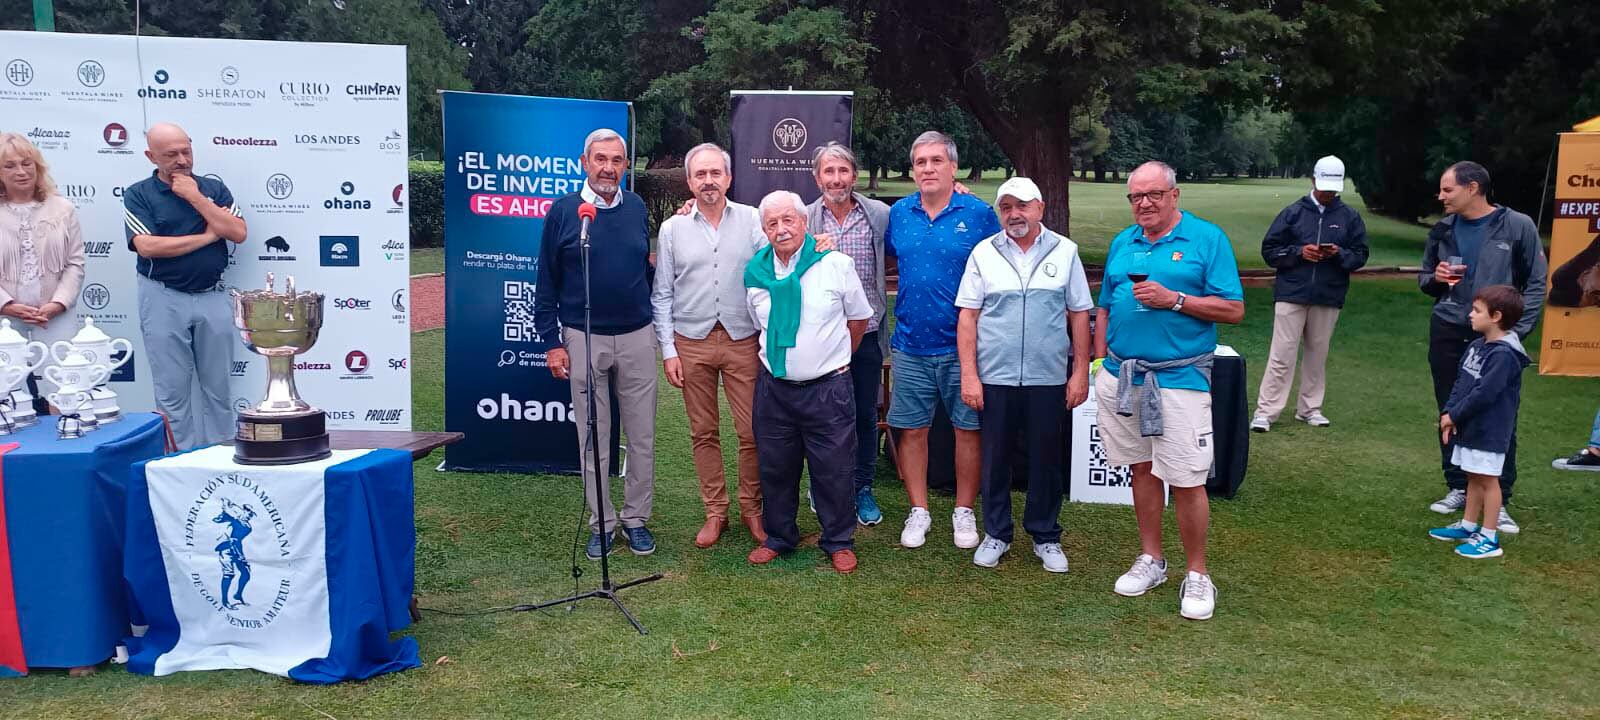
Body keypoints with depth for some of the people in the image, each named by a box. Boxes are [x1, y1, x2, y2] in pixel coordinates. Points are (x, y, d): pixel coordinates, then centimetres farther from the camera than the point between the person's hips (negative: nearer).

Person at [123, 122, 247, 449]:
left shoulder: (214, 187, 7)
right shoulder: (138, 195, -1)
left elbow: (239, 232, -6)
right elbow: (147, 247, -14)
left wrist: (196, 198, -11)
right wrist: (207, 236, -9)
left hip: (213, 296, 2)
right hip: (164, 299, -2)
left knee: (218, 386, 8)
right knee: (173, 390, 2)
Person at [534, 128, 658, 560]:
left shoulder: (637, 208, 5)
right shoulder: (563, 210, -3)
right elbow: (546, 281, 0)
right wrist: (551, 341, -3)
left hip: (637, 338, 2)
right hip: (584, 340, -2)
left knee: (642, 437, 6)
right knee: (593, 441, 6)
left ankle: (636, 518, 20)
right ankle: (601, 524, 18)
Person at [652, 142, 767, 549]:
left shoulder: (752, 220, 2)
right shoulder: (673, 228, 5)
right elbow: (662, 295, 6)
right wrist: (668, 351, 0)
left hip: (742, 341, -1)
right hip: (692, 343, 1)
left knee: (752, 432, 0)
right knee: (704, 433, 8)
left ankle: (751, 508, 17)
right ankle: (715, 511, 20)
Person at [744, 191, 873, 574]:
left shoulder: (836, 264, -7)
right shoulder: (755, 272, 3)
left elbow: (858, 318, 6)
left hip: (828, 387, -3)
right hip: (774, 387, 3)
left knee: (834, 468, 3)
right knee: (775, 467, 12)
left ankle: (838, 542, 20)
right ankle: (779, 537, 29)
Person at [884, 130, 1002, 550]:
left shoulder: (979, 214, -4)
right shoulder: (898, 214, 5)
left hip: (964, 345, -2)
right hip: (911, 344, 2)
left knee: (968, 429, 5)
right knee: (912, 430, 7)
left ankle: (964, 512, 20)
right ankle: (918, 512, 20)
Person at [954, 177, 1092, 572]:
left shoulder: (1065, 252, 3)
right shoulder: (984, 253, 2)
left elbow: (1079, 315, 5)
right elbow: (967, 317, 1)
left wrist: (1080, 372, 1)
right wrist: (968, 375, -5)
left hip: (1048, 378, 0)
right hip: (994, 377, 0)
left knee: (1046, 460, 9)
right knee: (994, 459, 8)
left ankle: (1045, 537, 24)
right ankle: (996, 534, 24)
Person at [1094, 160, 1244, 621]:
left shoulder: (1207, 238, -2)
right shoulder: (1122, 243, 13)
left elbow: (1234, 310, -8)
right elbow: (1105, 310, 19)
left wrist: (1173, 299, -16)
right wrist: (1101, 362, 10)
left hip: (1180, 378, -5)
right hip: (1122, 376, 5)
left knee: (1187, 481, -5)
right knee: (1142, 469, 13)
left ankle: (1197, 575, 10)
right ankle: (1151, 561, 26)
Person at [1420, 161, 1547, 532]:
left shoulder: (1517, 226, -5)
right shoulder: (1443, 230, 7)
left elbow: (1536, 283, -1)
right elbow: (1423, 278, 19)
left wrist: (1517, 330, -9)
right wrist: (1435, 278, -5)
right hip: (1447, 334, 4)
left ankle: (1499, 501, 7)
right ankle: (1458, 488, 22)